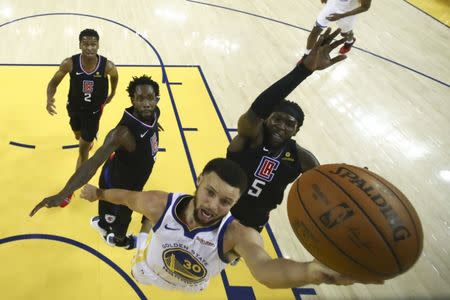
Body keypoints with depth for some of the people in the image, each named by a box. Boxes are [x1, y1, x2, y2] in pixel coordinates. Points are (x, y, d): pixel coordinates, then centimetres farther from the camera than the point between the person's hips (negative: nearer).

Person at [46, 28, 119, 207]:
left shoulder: (107, 66, -27)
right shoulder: (69, 63, -25)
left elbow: (115, 77, -2)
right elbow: (54, 82, -12)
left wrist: (112, 95, 10)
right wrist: (49, 99, -31)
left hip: (94, 110, -2)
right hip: (74, 107, 2)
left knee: (83, 149, 2)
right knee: (79, 137, 28)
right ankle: (90, 140, 69)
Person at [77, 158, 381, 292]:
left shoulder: (238, 234, -46)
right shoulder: (160, 204, -38)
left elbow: (266, 269, -68)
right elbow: (128, 197, -14)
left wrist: (312, 271, -91)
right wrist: (99, 193, 7)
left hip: (191, 291, -1)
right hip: (147, 276, 1)